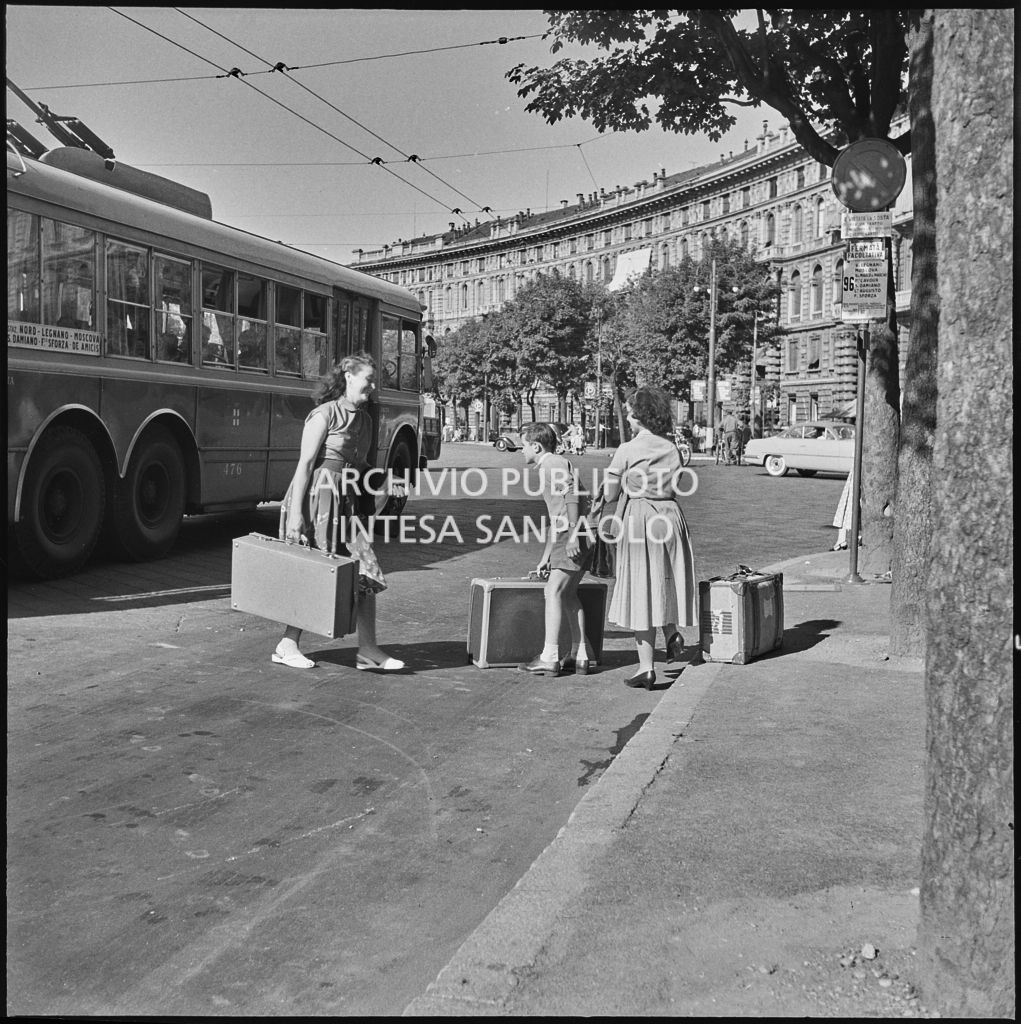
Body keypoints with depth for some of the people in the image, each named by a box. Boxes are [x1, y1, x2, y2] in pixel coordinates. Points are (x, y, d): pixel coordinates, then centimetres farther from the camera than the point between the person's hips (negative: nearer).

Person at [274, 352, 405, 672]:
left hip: (347, 500, 8)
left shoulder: (364, 419, 16)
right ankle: (287, 646, 11)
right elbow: (305, 464, -13)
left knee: (366, 571, 0)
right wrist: (295, 512, -18)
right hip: (317, 495, -8)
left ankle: (368, 649, 5)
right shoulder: (324, 414, -8)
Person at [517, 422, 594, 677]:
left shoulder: (556, 464, -5)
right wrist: (546, 557, 31)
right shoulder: (547, 468, 25)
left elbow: (572, 496, -20)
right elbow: (555, 520, 29)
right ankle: (580, 656, 12)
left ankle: (549, 658, -7)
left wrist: (573, 535, -25)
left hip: (576, 534, -10)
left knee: (554, 591, -8)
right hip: (567, 536, 10)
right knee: (568, 593, 10)